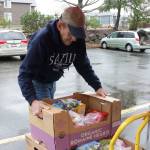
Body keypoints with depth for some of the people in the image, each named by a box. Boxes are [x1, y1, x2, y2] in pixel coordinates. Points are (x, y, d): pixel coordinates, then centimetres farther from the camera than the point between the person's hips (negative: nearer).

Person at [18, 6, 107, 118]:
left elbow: (84, 66, -6)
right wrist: (33, 100, -51)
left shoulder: (78, 40, -19)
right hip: (37, 81, -6)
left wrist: (97, 87, -16)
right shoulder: (42, 39, -36)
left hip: (52, 81, 6)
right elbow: (25, 73, -38)